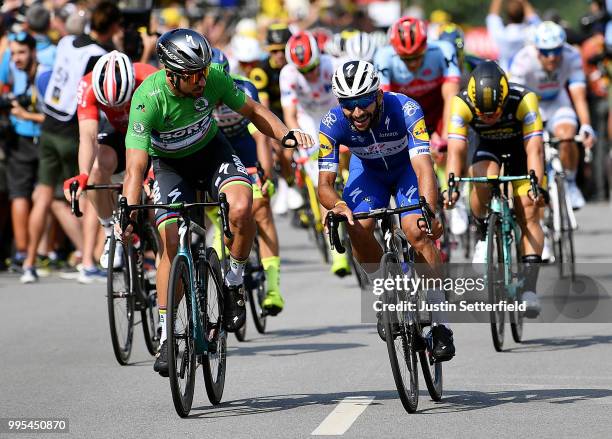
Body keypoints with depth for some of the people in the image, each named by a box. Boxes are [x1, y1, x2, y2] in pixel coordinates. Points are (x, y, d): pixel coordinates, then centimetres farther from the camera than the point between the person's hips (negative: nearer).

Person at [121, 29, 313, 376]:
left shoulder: (213, 78, -25)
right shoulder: (148, 99, -33)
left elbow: (252, 109, -7)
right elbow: (136, 168, -35)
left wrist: (284, 134, -24)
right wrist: (129, 215, -48)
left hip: (211, 151, 2)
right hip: (170, 164, -2)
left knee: (242, 208, -28)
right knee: (171, 243, -16)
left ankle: (234, 283, -3)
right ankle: (167, 336, -2)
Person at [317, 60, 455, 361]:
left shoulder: (405, 109, -37)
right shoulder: (333, 124, -30)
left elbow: (424, 166, -45)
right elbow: (324, 184, -29)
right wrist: (337, 205, -53)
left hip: (408, 166, -2)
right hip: (368, 169, 2)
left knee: (416, 232, -24)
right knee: (358, 229, -24)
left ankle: (440, 327, -14)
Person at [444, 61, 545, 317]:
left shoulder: (524, 100, -35)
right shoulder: (461, 103, -32)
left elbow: (534, 148, -39)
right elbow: (456, 150, -37)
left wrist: (537, 185, -54)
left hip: (521, 145, -1)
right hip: (489, 147, 1)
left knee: (528, 214, -14)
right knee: (483, 179, -33)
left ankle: (529, 288, -14)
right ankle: (484, 237, -8)